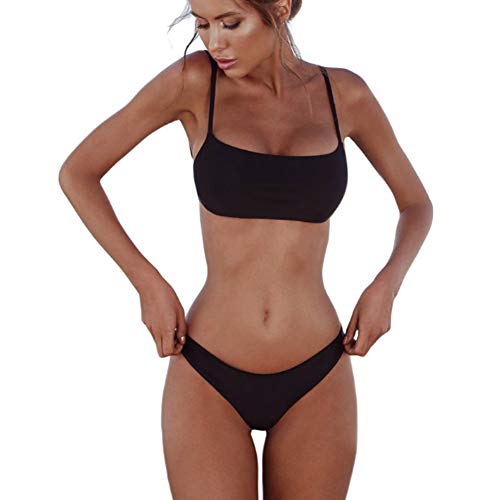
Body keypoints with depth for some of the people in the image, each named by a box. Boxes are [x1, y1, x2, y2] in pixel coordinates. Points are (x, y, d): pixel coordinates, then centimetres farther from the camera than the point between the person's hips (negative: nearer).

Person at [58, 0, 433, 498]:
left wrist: (387, 286, -7)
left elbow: (417, 203, 13)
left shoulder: (344, 92, 0)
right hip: (209, 382, -1)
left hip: (314, 384, 2)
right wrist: (149, 286, -7)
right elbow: (76, 173, 0)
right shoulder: (194, 77, -6)